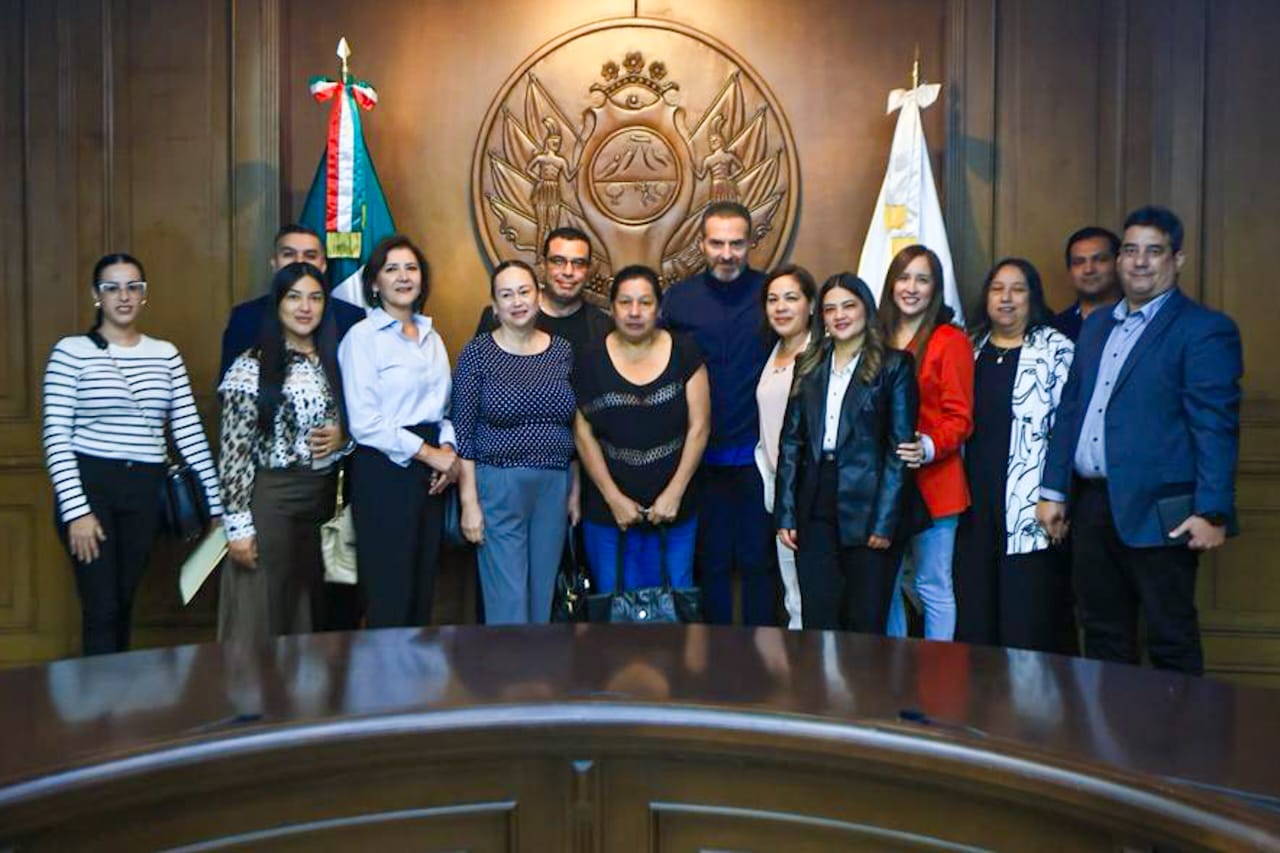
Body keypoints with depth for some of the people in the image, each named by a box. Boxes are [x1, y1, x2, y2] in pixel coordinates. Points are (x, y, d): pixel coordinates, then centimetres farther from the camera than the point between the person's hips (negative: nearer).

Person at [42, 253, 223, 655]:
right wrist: (75, 509, -15)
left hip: (145, 491, 4)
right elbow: (56, 435, -7)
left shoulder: (166, 354, 8)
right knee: (102, 607, -3)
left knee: (123, 603, 13)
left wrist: (217, 501, 4)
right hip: (90, 485, -3)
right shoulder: (71, 351, -3)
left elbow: (189, 430, 7)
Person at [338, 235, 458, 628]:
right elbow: (364, 422, -13)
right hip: (384, 468, -6)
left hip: (430, 472, 7)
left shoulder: (431, 337, 15)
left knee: (423, 588, 12)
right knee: (389, 594, -1)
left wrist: (448, 448, -1)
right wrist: (426, 452, -12)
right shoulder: (362, 336, -6)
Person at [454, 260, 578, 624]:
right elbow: (462, 431, -5)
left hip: (555, 486, 4)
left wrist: (576, 490, 9)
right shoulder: (477, 353, -4)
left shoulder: (562, 350, 6)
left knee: (542, 595, 13)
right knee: (507, 598, -1)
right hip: (497, 486, -4)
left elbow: (575, 427, 11)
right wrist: (469, 501, -9)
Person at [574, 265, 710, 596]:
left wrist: (675, 493, -8)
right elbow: (583, 435, -2)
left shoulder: (684, 353, -2)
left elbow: (699, 426, -3)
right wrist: (614, 498, -8)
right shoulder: (591, 361, -2)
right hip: (608, 509, 0)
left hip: (675, 507, 0)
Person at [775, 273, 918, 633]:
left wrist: (885, 520, -11)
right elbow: (791, 440, 9)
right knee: (817, 623, 8)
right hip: (816, 508, 4)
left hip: (867, 509, -3)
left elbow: (899, 447, -5)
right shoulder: (809, 365, 12)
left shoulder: (894, 366, 0)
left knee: (866, 624, 5)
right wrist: (785, 513, 2)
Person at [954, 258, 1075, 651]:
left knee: (1028, 626, -1)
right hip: (974, 504, 5)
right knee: (972, 618, 9)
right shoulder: (970, 348, 14)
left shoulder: (1056, 349, -1)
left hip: (1029, 503, -5)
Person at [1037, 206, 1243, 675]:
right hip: (1091, 505, 6)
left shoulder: (1205, 329, -5)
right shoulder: (1097, 324, 16)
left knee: (1171, 643, 4)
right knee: (1102, 636, 14)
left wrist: (1212, 512, -17)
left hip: (1156, 512, -6)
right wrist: (1053, 490, 12)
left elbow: (1216, 427, -12)